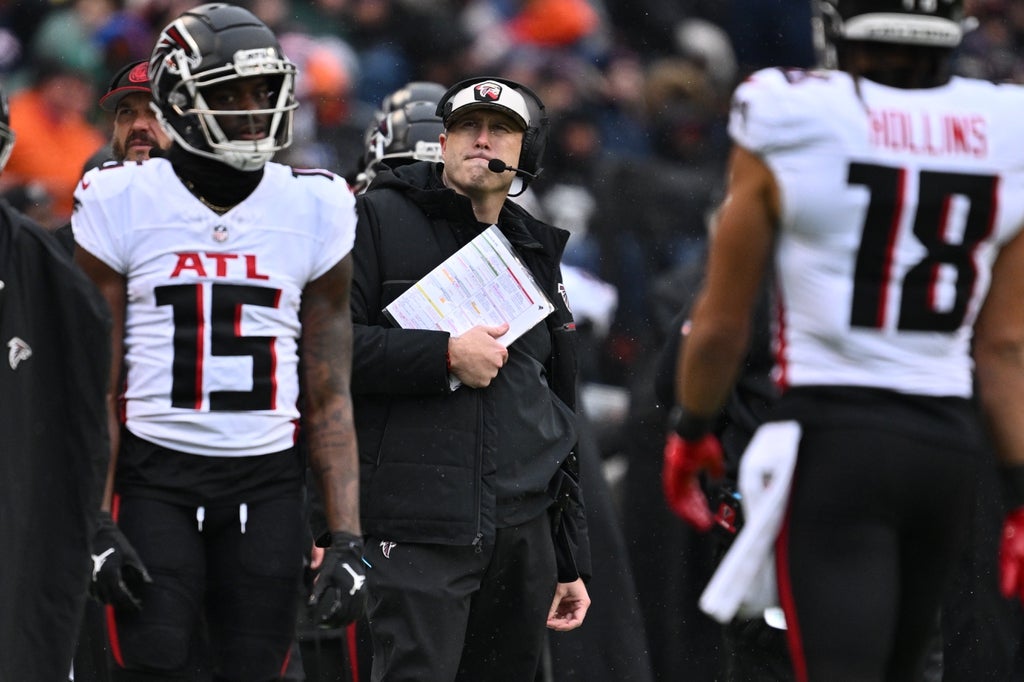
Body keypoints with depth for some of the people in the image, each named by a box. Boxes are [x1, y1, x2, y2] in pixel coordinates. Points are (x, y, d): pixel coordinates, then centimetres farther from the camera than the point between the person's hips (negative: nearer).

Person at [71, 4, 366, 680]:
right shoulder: (123, 204, 0)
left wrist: (346, 539, -1)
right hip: (155, 473, -2)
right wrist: (96, 528, -7)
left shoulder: (315, 210, 6)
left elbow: (330, 400, 7)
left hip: (267, 478, 2)